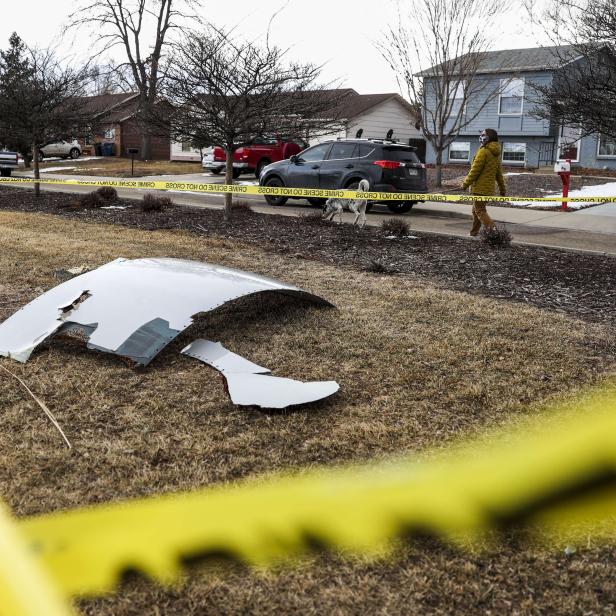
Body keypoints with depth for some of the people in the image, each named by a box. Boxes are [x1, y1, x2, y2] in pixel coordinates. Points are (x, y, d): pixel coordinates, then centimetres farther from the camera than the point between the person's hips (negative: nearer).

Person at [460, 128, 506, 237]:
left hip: (480, 187, -9)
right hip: (489, 187, 9)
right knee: (476, 209, 18)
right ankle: (473, 234, 25)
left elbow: (475, 170, -16)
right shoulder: (496, 154, 13)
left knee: (480, 211, -5)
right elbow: (499, 173, 17)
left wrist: (465, 184, -7)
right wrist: (502, 188, 21)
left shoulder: (483, 151, -16)